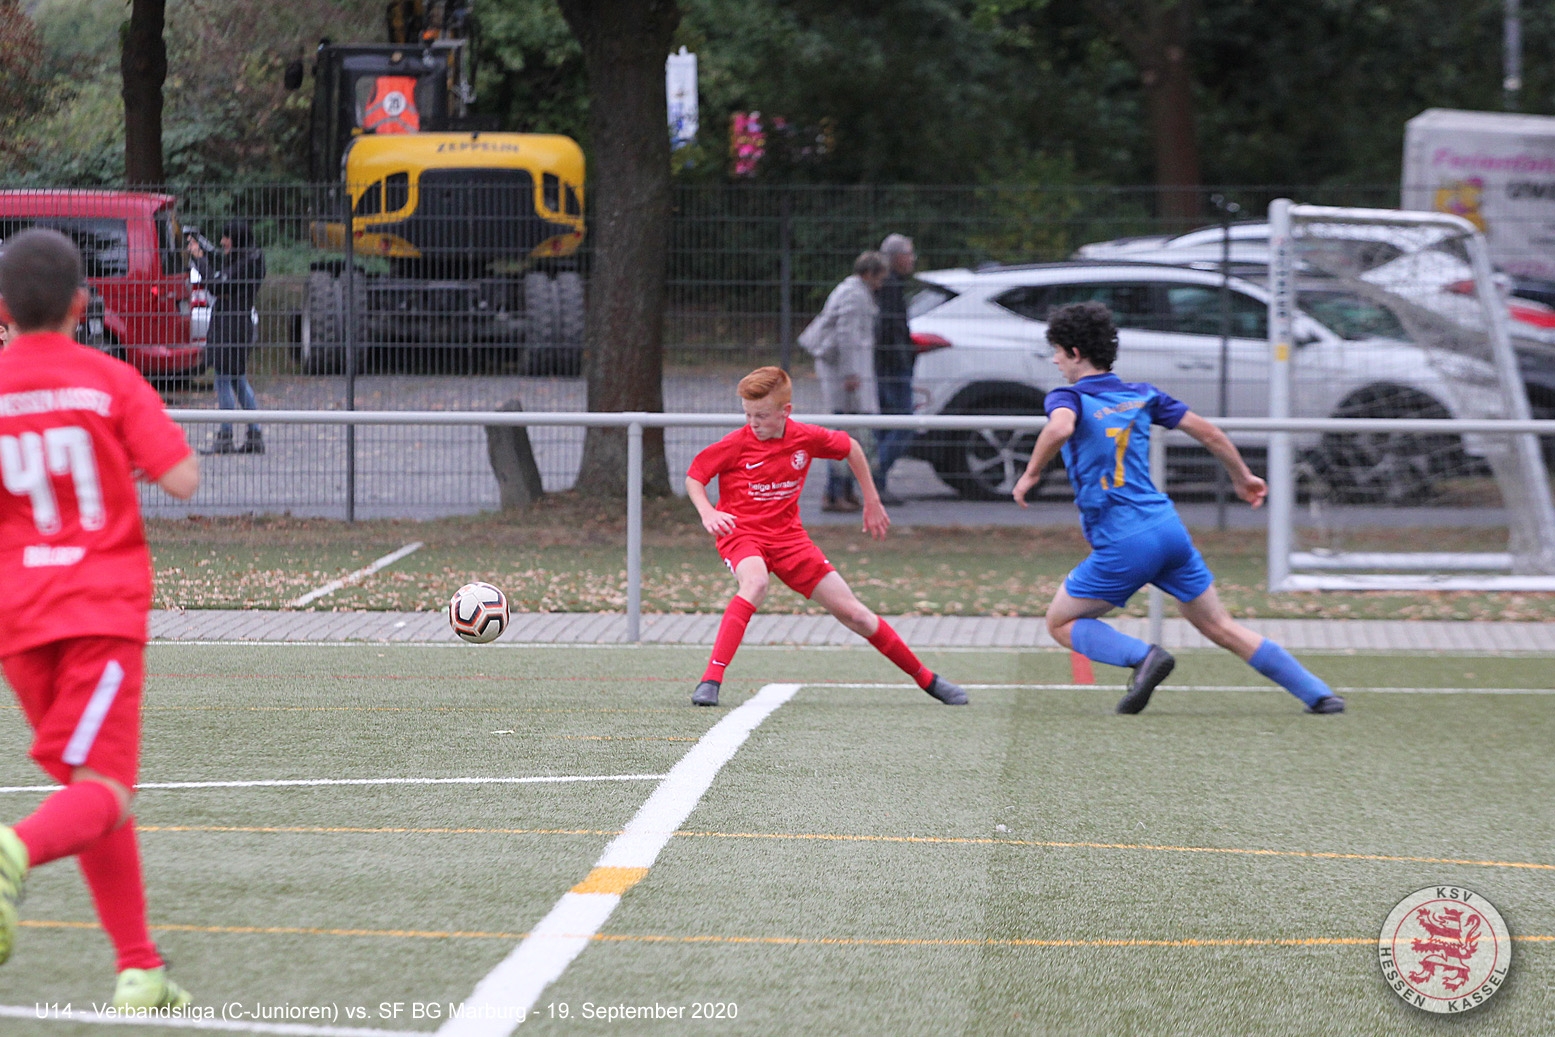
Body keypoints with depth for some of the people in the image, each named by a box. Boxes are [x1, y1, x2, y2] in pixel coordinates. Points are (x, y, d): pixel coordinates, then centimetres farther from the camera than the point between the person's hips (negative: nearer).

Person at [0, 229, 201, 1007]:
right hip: (104, 606, -4)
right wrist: (151, 453, 11)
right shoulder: (111, 381, -4)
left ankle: (139, 968, 12)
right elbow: (182, 480, -10)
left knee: (91, 788, 14)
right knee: (100, 791, -9)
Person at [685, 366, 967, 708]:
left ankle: (925, 678, 19)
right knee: (756, 581, -40)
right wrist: (707, 514, -22)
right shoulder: (736, 444, -13)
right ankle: (710, 681, -41)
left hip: (787, 535, 3)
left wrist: (872, 502, 16)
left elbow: (850, 447, 12)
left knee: (853, 613, 2)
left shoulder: (806, 437, -7)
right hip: (741, 532, -3)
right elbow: (694, 477, -3)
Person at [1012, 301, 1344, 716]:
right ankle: (1319, 694, 9)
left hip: (1123, 546, -6)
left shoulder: (1068, 397, -4)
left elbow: (1060, 428, -29)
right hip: (1168, 527, 6)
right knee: (1220, 626, 15)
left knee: (1061, 623, 11)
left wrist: (1030, 474, -14)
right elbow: (1207, 432, 16)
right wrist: (1242, 476, 30)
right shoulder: (1140, 394, 14)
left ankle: (1143, 655, -15)